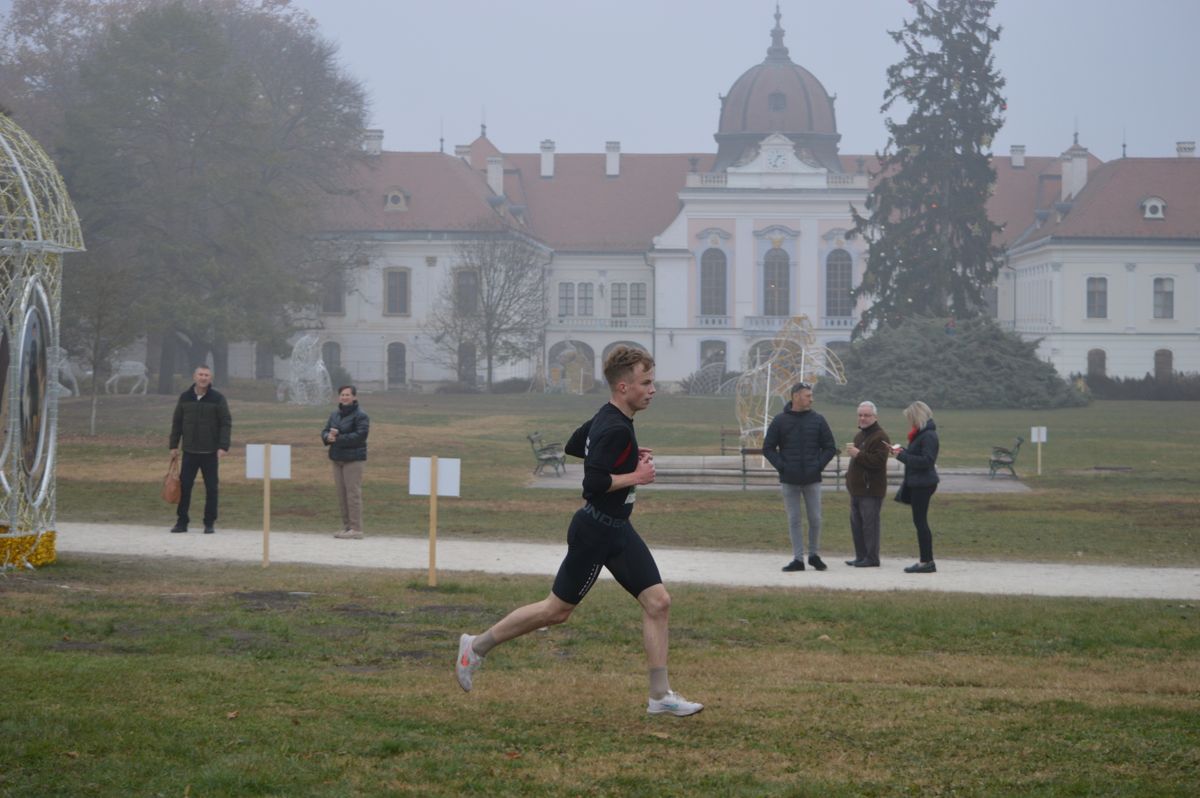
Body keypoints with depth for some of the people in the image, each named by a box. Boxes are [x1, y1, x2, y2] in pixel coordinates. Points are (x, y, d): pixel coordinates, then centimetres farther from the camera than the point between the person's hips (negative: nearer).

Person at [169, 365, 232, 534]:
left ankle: (209, 523, 8)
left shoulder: (217, 398, -3)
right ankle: (182, 522, 8)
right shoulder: (185, 398, 5)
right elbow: (176, 423, 11)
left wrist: (223, 446, -14)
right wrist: (174, 445, 6)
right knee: (184, 486, 1)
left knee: (211, 488, 0)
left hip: (210, 452, -2)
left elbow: (226, 423, -4)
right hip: (189, 451, 2)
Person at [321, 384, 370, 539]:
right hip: (337, 458, 8)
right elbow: (325, 431, 15)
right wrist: (328, 436, -10)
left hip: (353, 459, -8)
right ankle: (347, 526, 18)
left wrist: (337, 439, -19)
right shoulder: (335, 414, 14)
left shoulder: (360, 416, -9)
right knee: (341, 494, 10)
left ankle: (356, 529, -5)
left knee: (353, 493, -8)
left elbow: (360, 435, -19)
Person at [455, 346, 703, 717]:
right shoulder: (616, 429, -23)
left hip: (617, 531, 10)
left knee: (658, 602, 1)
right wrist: (636, 476, -17)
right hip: (595, 531, -10)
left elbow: (574, 446, 23)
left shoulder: (606, 418, 8)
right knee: (557, 609, 3)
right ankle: (477, 646, 19)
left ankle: (660, 695, 4)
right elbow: (594, 483, -29)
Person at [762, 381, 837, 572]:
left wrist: (819, 465, -5)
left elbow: (830, 447, 7)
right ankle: (798, 559, 8)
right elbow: (768, 448, 4)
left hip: (812, 480, 1)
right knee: (794, 520, 3)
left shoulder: (818, 420, 3)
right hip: (789, 481, 0)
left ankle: (813, 554, 20)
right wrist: (781, 466, -7)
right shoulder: (780, 421, 1)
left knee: (815, 519, 3)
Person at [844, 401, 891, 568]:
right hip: (857, 488, 10)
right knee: (856, 523, 12)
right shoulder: (859, 435, 20)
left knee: (869, 523, -8)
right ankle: (861, 556, 18)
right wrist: (850, 471, 21)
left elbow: (878, 461, -24)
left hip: (871, 490, -10)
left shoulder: (880, 437, -12)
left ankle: (871, 558, -5)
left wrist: (858, 455, -21)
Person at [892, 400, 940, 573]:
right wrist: (902, 451, 6)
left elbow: (926, 460, -23)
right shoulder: (921, 433, 15)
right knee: (920, 522, 12)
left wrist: (902, 455, -18)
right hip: (917, 483, 10)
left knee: (920, 521, -7)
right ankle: (926, 560, 16)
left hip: (923, 484, -10)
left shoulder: (929, 436, -16)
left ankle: (927, 561, -4)